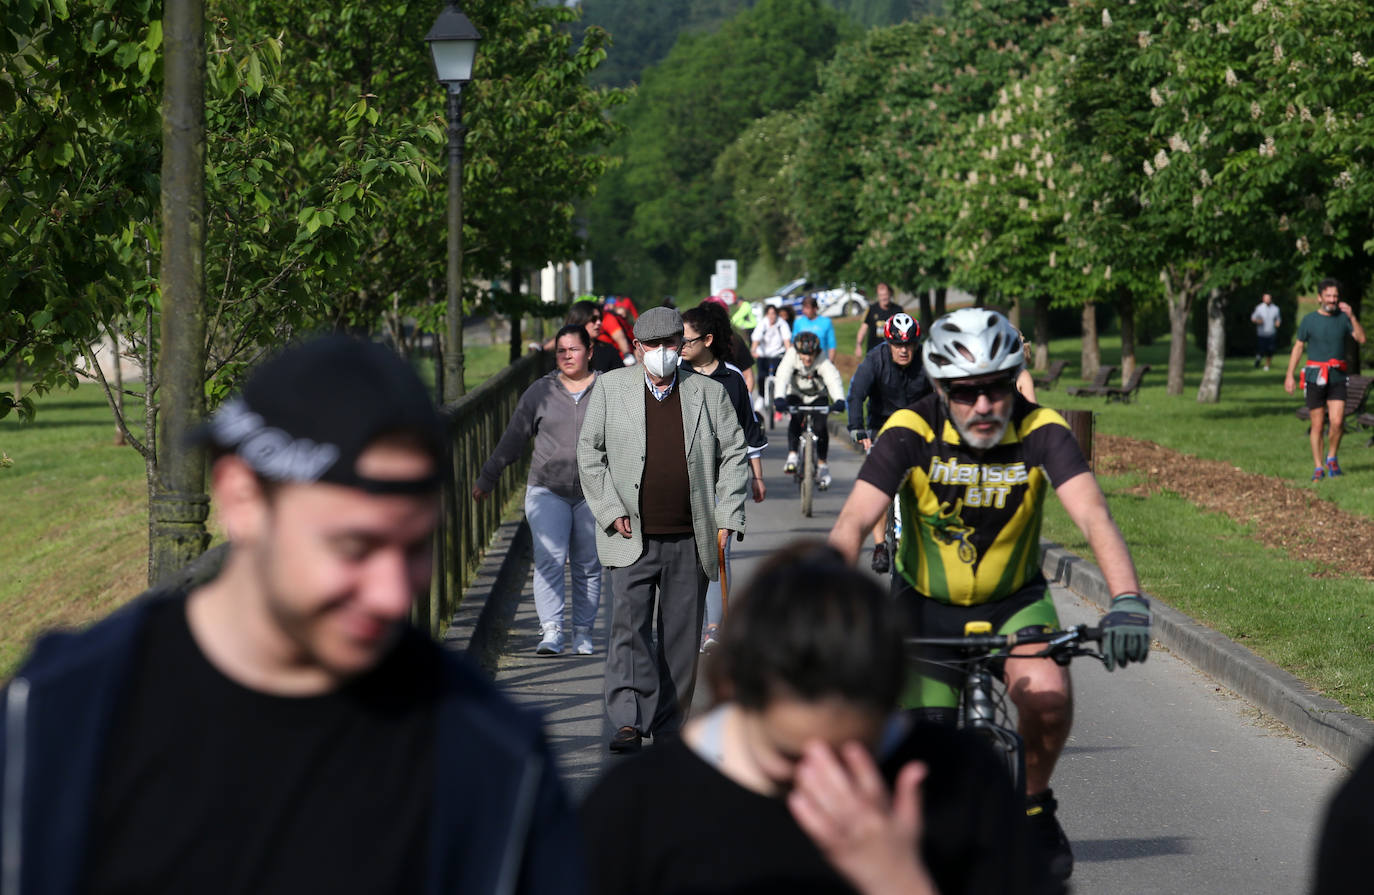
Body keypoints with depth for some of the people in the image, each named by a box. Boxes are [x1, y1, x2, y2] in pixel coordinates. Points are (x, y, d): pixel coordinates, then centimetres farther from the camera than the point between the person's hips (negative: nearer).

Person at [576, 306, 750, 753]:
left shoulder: (709, 392, 7)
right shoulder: (611, 388, 5)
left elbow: (734, 455, 9)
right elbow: (590, 453, 6)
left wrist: (727, 518, 0)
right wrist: (611, 511, -5)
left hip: (689, 542, 2)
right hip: (631, 538, -1)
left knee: (682, 636, 5)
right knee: (628, 627, -13)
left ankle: (669, 727, 15)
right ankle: (628, 723, -17)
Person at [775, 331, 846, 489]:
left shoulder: (823, 363, -28)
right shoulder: (791, 357, -26)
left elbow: (833, 379, -42)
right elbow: (783, 377, -39)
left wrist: (839, 400, -61)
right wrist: (779, 398, -57)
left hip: (818, 397, 0)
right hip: (796, 394, 0)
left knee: (820, 427, -17)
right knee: (795, 420, -28)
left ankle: (822, 464, -2)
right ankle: (792, 456, -22)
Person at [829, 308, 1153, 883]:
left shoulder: (1041, 432, -21)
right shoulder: (912, 433, -22)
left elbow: (1093, 517, -33)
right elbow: (853, 523, -31)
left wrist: (1128, 600, -51)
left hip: (1013, 601, 0)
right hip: (928, 605, 0)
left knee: (1047, 696, -28)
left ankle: (1032, 804, 1)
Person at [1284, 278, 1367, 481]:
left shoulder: (1343, 318, 4)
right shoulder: (1309, 320, 1)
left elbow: (1361, 339, -5)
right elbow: (1298, 347, 6)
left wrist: (1352, 317, -16)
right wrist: (1289, 375, 0)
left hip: (1337, 377, 1)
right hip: (1315, 376, -1)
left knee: (1337, 422, -12)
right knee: (1317, 424, 1)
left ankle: (1332, 457, 13)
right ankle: (1318, 468, 9)